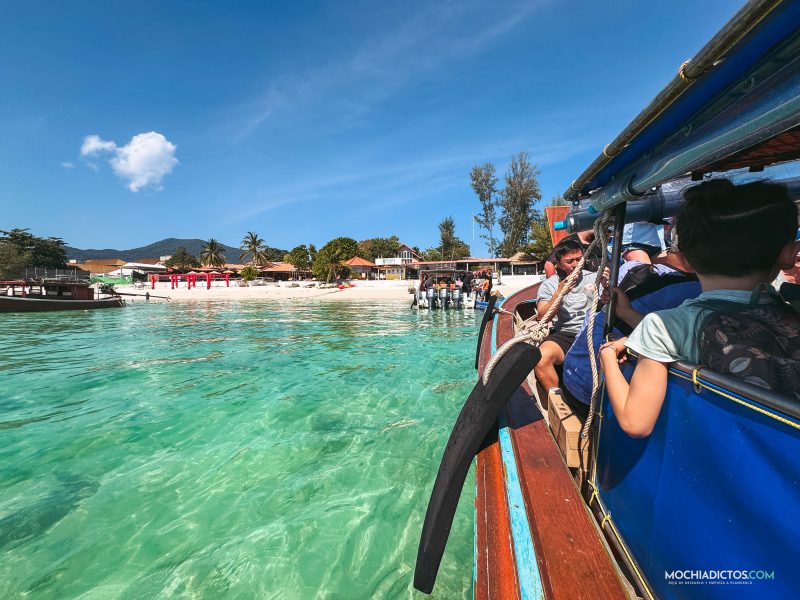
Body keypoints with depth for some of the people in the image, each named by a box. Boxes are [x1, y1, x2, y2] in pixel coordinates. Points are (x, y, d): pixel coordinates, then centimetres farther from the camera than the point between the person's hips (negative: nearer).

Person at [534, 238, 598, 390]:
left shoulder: (594, 278, 14)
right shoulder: (548, 285, 9)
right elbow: (542, 317, -2)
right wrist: (559, 292, -12)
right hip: (564, 334, -1)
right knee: (542, 356, -32)